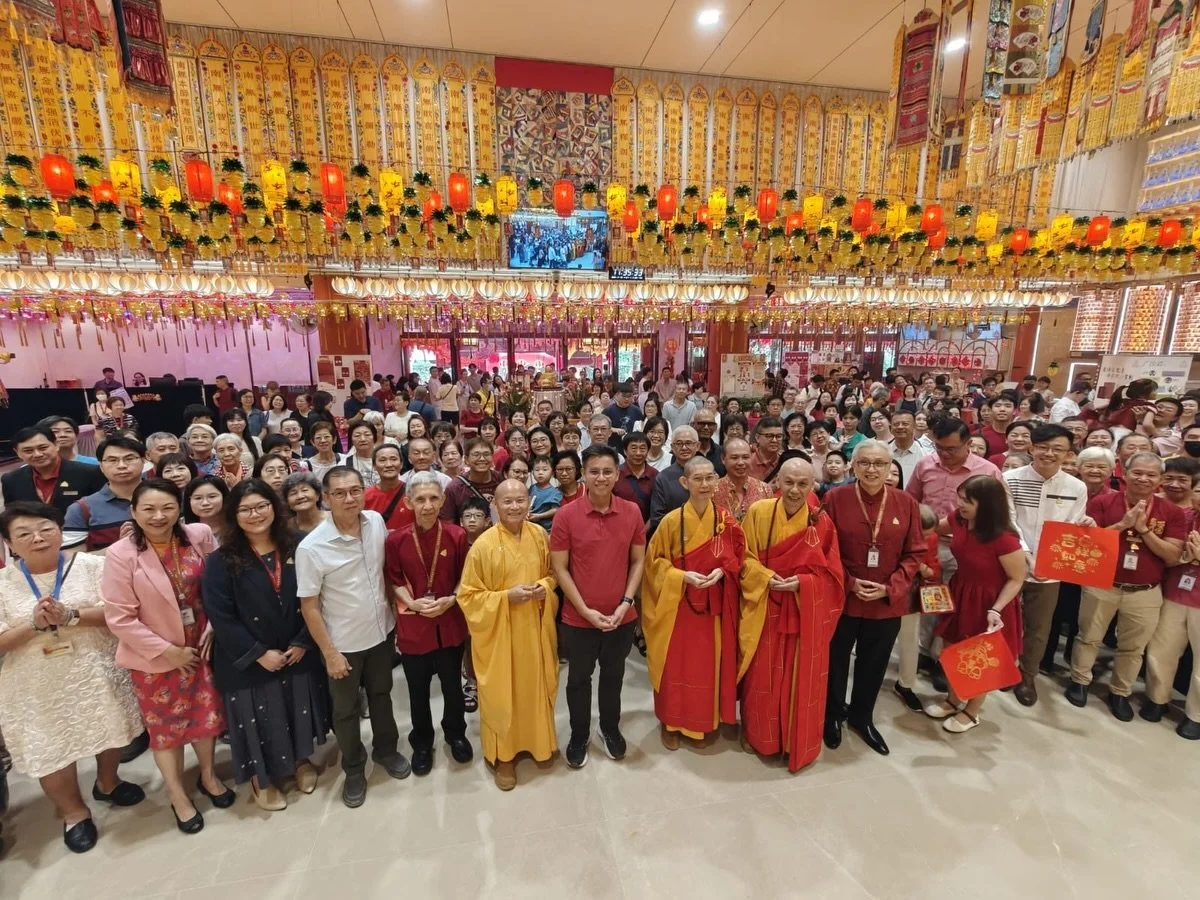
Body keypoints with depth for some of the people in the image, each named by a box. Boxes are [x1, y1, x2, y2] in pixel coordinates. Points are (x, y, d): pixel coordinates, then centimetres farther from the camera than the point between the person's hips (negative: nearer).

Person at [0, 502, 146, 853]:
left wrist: (70, 616, -26)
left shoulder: (91, 565, -8)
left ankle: (107, 784, 46)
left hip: (96, 674, 0)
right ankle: (73, 811, 36)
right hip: (38, 689, 0)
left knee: (109, 731, 18)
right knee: (50, 751, 11)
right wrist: (34, 625, -24)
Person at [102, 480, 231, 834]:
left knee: (206, 713, 18)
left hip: (199, 645, 2)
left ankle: (208, 775, 44)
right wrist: (167, 651, -14)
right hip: (154, 656, -2)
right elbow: (119, 618, -16)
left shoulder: (199, 536, -12)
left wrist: (212, 629, -7)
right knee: (165, 725, 16)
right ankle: (178, 795, 38)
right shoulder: (121, 555, -19)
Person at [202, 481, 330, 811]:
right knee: (260, 719, 13)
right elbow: (220, 616, -13)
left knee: (299, 710, 18)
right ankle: (262, 778, 40)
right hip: (249, 662, -2)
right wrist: (259, 653, -15)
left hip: (299, 654, 2)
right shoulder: (221, 561, -11)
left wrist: (303, 642, -10)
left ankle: (301, 759, 45)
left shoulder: (297, 548, -4)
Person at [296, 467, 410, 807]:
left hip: (382, 631, 4)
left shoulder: (377, 522, -12)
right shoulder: (311, 547, -24)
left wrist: (397, 599, 3)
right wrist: (330, 653, -13)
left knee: (381, 694, 24)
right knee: (346, 709, 18)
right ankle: (354, 769, 42)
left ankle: (386, 750, 49)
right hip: (344, 642, -3)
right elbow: (309, 606, -16)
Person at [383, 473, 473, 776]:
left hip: (450, 623, 0)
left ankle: (455, 734, 44)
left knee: (453, 685, 18)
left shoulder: (457, 535, -11)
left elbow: (464, 578, -1)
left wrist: (450, 600, -17)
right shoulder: (396, 540, -12)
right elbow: (394, 581, 0)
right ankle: (421, 743, 42)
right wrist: (412, 603, -15)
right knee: (418, 691, 18)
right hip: (412, 625, 0)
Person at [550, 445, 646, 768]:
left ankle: (611, 728, 47)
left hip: (621, 617, 2)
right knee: (579, 678, 18)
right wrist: (585, 610, -13)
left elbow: (638, 561, 1)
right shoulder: (566, 515, -14)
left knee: (613, 676, 22)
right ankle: (579, 735, 41)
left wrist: (626, 603, -9)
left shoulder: (632, 512, -6)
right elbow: (559, 568, -10)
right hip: (578, 618, -2)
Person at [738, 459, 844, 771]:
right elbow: (745, 558, -4)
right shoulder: (758, 512, -9)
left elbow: (831, 574, -4)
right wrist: (766, 577, -21)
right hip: (764, 610, 0)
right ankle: (757, 734, 37)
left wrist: (800, 583, -20)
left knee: (800, 680, 13)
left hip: (806, 613, 0)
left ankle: (798, 743, 36)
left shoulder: (822, 523, -8)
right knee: (761, 677, 13)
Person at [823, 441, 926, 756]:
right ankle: (832, 715, 40)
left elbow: (915, 553, -1)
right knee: (836, 660, 15)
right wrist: (849, 582, -17)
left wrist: (889, 588, -12)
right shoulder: (835, 498, -11)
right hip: (841, 598, -2)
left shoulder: (906, 503, -5)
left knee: (874, 664, 19)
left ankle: (862, 717, 44)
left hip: (888, 603, 2)